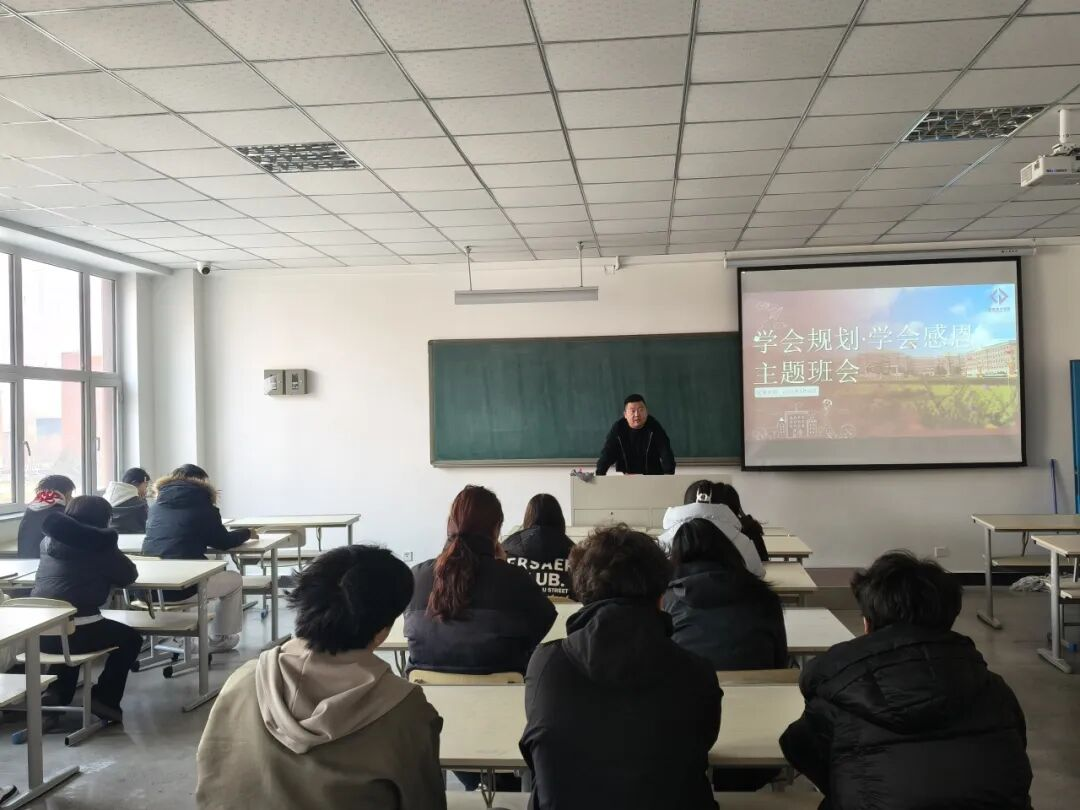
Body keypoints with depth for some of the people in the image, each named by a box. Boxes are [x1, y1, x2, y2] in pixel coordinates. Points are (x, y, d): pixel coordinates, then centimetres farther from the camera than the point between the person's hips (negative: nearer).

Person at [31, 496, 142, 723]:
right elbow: (129, 575, 5)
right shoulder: (100, 543, -5)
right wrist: (104, 576, 23)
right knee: (130, 639, 18)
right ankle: (105, 699, 12)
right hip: (75, 632, -6)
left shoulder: (49, 540, 13)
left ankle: (57, 692, 27)